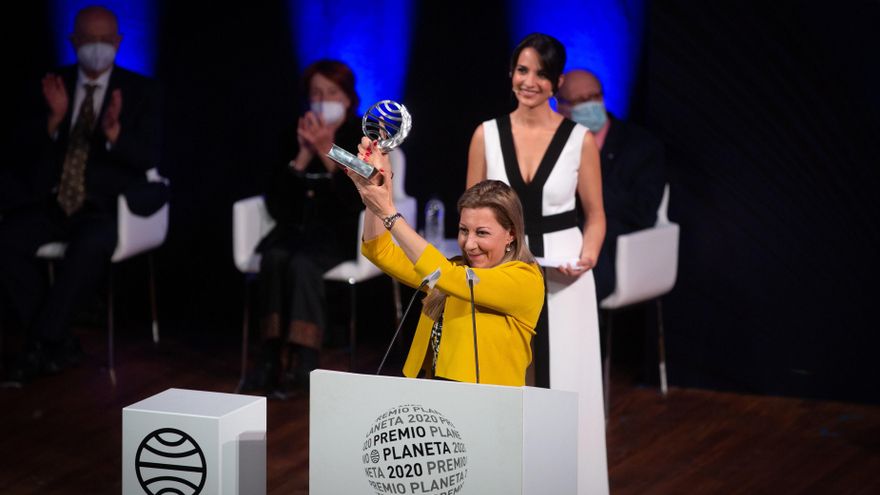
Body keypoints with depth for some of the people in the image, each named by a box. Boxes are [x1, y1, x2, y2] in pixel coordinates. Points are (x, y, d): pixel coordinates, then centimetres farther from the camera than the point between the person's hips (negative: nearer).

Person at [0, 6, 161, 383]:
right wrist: (54, 118, -16)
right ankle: (58, 344, -16)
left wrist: (114, 132, -25)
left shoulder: (139, 90, 3)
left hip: (106, 207, -3)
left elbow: (148, 158, -7)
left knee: (89, 246, -36)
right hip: (53, 203, 3)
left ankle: (42, 344, -21)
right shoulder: (56, 83, 10)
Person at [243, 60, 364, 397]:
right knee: (274, 257, -29)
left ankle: (306, 364, -33)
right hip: (298, 228, 3)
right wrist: (303, 156, -10)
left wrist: (326, 152, -18)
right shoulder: (299, 136, 8)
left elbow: (359, 201, -14)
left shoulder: (365, 139, 1)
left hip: (341, 233, -3)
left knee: (302, 262, -32)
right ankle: (270, 358, -31)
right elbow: (277, 204, 1)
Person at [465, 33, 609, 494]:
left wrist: (587, 257, -15)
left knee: (564, 388, 1)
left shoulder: (580, 138, -3)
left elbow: (596, 215, 4)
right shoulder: (487, 134, 1)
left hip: (561, 279, -1)